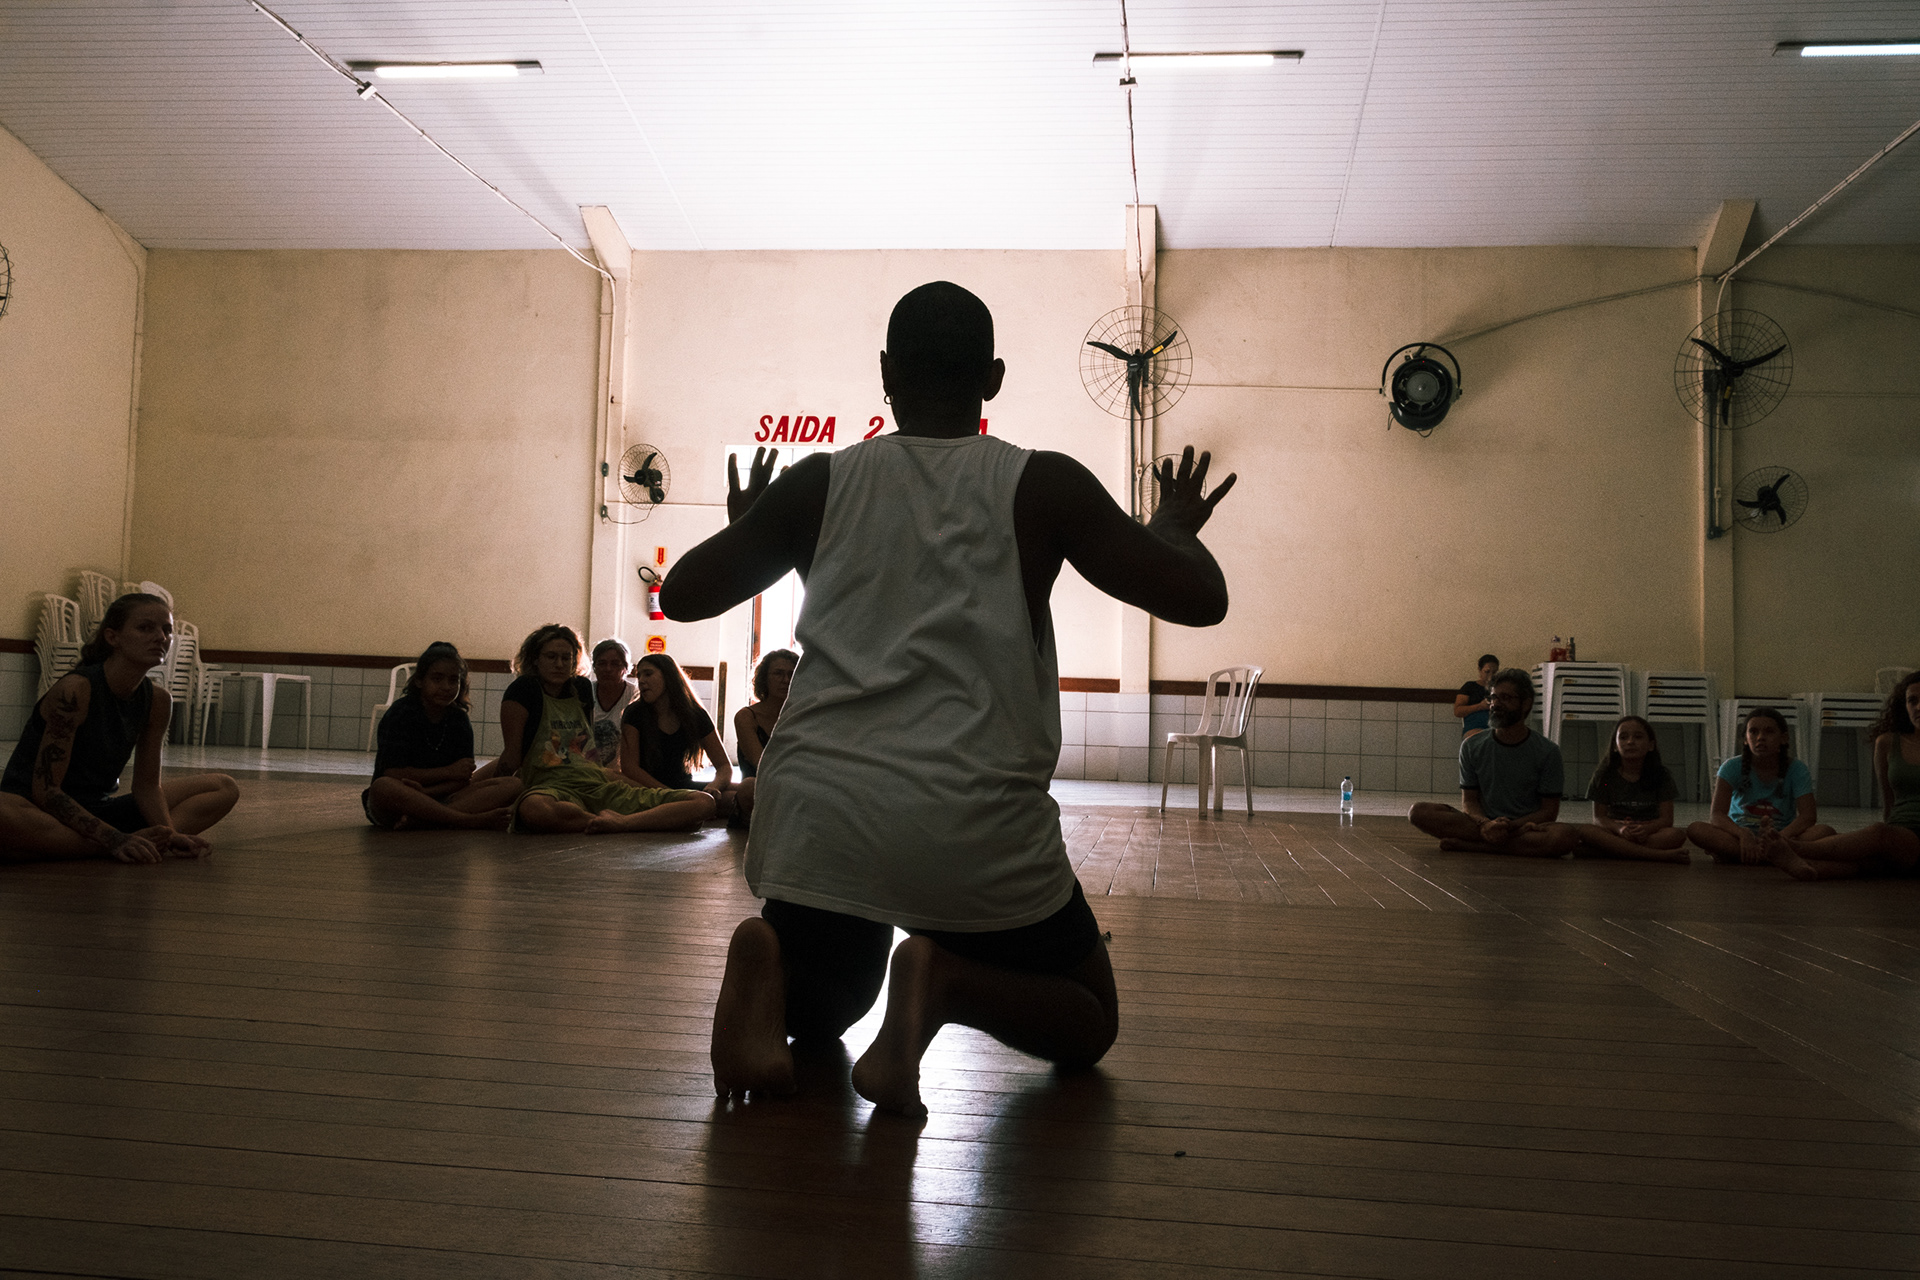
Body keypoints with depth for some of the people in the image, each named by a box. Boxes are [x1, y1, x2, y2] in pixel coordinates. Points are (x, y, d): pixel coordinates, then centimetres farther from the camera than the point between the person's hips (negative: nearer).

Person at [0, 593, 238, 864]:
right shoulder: (75, 690, -19)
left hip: (98, 811, 7)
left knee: (224, 788, 1)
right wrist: (114, 839, -30)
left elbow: (146, 786, 4)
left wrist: (168, 833, -16)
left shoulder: (157, 700, -1)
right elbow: (45, 789, -21)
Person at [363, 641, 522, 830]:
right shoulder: (401, 713, -5)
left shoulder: (459, 720, 8)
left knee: (512, 784, -15)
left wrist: (425, 792, -21)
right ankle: (474, 820, -37)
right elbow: (393, 774, -15)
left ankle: (417, 820, -34)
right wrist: (449, 772, -9)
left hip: (438, 799, 5)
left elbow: (464, 779, -1)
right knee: (382, 787, -41)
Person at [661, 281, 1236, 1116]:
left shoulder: (820, 483, 8)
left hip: (816, 804, 3)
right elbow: (1200, 600, 2)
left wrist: (745, 525, 36)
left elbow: (682, 595, 17)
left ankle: (770, 960, -5)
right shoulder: (1042, 486, 3)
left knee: (822, 1008, 31)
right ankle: (944, 981, -11)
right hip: (978, 819, -2)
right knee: (1086, 1024, 22)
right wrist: (1173, 529, 23)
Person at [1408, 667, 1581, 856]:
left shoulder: (1547, 751, 0)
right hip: (1483, 825, 2)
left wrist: (1511, 827, -19)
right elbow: (1469, 800, 7)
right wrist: (1485, 824, -17)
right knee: (1419, 812, -22)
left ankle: (1467, 845, -28)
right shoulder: (1472, 747, 7)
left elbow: (1549, 811, -1)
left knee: (1566, 836, -37)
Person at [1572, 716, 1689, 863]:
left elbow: (1666, 818, -4)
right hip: (1614, 830, 0)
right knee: (1584, 830, -32)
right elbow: (1599, 817, -2)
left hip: (1649, 832, 1)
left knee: (1676, 835, -32)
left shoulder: (1661, 775, 3)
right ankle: (1659, 855, -38)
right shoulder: (1604, 775, 3)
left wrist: (1646, 829, -27)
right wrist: (1619, 829, -25)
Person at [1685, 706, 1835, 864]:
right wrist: (1744, 834, -36)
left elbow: (1808, 816, -15)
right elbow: (1717, 814, -15)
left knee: (1825, 832, -29)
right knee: (1696, 829, -31)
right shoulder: (1733, 767, -4)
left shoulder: (1796, 770, -2)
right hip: (1739, 836, -1)